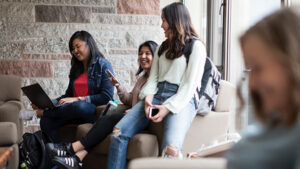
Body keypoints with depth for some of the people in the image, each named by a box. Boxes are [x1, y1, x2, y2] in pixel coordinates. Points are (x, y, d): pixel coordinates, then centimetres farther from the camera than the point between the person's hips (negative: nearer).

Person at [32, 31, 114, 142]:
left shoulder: (103, 65, 2)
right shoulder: (76, 68, 24)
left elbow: (107, 96, -8)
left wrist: (78, 99, -13)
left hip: (95, 111, -6)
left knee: (79, 106, -40)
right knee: (46, 121, -23)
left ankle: (41, 113, -17)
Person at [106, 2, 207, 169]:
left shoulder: (196, 46, 5)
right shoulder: (163, 47, 26)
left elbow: (190, 85, -4)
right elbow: (153, 77, 18)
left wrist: (169, 108, -16)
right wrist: (148, 98, -4)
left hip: (181, 100, -6)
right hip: (157, 96, 6)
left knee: (171, 149, -34)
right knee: (118, 132, -19)